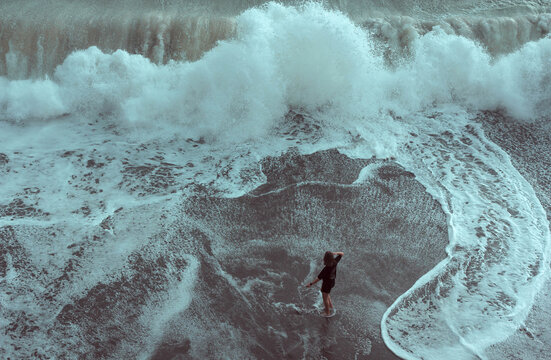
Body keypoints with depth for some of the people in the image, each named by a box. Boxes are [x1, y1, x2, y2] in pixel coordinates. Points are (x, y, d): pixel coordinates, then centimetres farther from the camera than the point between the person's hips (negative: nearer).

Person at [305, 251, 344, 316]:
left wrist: (311, 284, -22)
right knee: (326, 294, 33)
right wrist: (334, 253, -23)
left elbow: (319, 278, -30)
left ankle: (327, 312, 34)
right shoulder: (335, 262, -20)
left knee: (325, 298, 16)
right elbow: (342, 253, -6)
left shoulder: (326, 268, -36)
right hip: (332, 281, 7)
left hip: (327, 283, -7)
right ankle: (331, 306, 45)